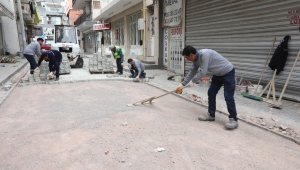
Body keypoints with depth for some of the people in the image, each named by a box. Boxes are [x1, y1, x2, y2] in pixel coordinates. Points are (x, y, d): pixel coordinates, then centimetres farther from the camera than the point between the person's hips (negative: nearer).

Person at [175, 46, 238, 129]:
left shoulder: (204, 54, -31)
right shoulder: (196, 60, -1)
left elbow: (203, 72, -30)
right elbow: (192, 72, 9)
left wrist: (193, 81, -15)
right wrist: (182, 84, 9)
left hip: (228, 73, -9)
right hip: (218, 74, 9)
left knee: (228, 96, -11)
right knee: (211, 93, 7)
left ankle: (233, 119, -1)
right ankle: (211, 115, 19)